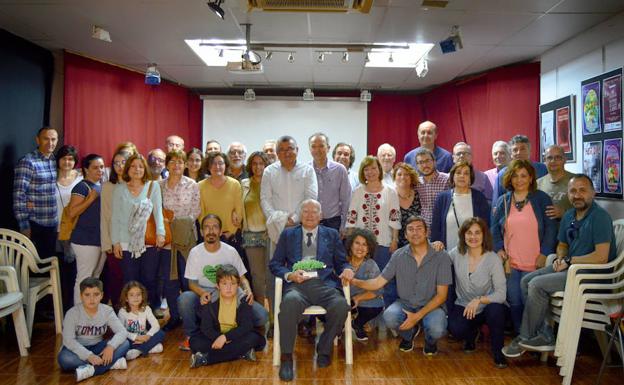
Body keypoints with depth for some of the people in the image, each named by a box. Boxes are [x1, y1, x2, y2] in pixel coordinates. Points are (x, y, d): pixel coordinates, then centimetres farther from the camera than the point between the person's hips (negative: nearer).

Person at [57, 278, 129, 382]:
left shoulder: (107, 311, -8)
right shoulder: (73, 313, -16)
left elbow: (122, 332, -15)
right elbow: (68, 340, -25)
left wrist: (111, 346, -35)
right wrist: (89, 356, -36)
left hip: (97, 348, 2)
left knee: (124, 343, -21)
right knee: (64, 359, -35)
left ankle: (91, 370, -31)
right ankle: (111, 363, -30)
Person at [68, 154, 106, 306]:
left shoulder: (101, 187, 16)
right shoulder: (82, 187, -9)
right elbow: (72, 213, -18)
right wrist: (91, 198, -22)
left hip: (102, 239, 8)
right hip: (86, 240, -8)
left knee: (95, 278, 14)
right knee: (84, 279, -5)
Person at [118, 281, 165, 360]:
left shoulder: (146, 309, -3)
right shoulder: (123, 311, -9)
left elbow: (156, 325, -11)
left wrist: (147, 336, -28)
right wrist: (136, 337, -28)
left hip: (143, 338, 2)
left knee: (161, 333, -20)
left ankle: (138, 351, -30)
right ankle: (150, 347, -30)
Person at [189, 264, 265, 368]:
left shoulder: (243, 302, -9)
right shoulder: (210, 302, -8)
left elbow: (246, 326, -18)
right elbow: (206, 328, -12)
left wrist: (225, 337, -30)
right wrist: (218, 338, -31)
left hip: (236, 337, 0)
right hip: (216, 337, 0)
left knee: (253, 338, -30)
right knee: (195, 342, -23)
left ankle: (206, 359, -28)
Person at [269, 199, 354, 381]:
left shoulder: (332, 234, 22)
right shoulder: (288, 234, 20)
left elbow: (341, 262, 20)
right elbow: (274, 264, 14)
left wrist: (347, 269, -4)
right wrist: (289, 274, -5)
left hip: (324, 284, 1)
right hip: (297, 284, -1)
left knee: (341, 305, -31)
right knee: (290, 302, -37)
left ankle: (324, 349, -4)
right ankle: (286, 357, -20)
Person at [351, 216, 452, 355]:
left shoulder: (441, 257, -11)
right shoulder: (398, 256, -4)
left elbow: (441, 295, -11)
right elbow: (378, 282, -3)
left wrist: (417, 316, -20)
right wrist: (354, 281, -21)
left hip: (431, 306, -2)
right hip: (405, 304, 2)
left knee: (436, 329, -33)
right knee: (389, 317, -29)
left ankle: (430, 341, 9)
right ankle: (409, 333, 9)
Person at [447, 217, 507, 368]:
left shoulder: (493, 259, -16)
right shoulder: (457, 254, -7)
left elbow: (501, 294, -19)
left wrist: (479, 300, -33)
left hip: (487, 307, -1)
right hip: (463, 306, 1)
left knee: (496, 309, -35)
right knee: (455, 329, -29)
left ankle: (498, 353, -7)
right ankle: (472, 334, 13)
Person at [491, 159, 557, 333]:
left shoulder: (542, 199, 1)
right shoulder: (503, 201, 10)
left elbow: (551, 228, -2)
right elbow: (494, 228, 13)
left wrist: (544, 254, -9)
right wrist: (498, 249, -1)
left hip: (534, 263, -3)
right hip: (510, 263, 3)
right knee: (514, 302, 4)